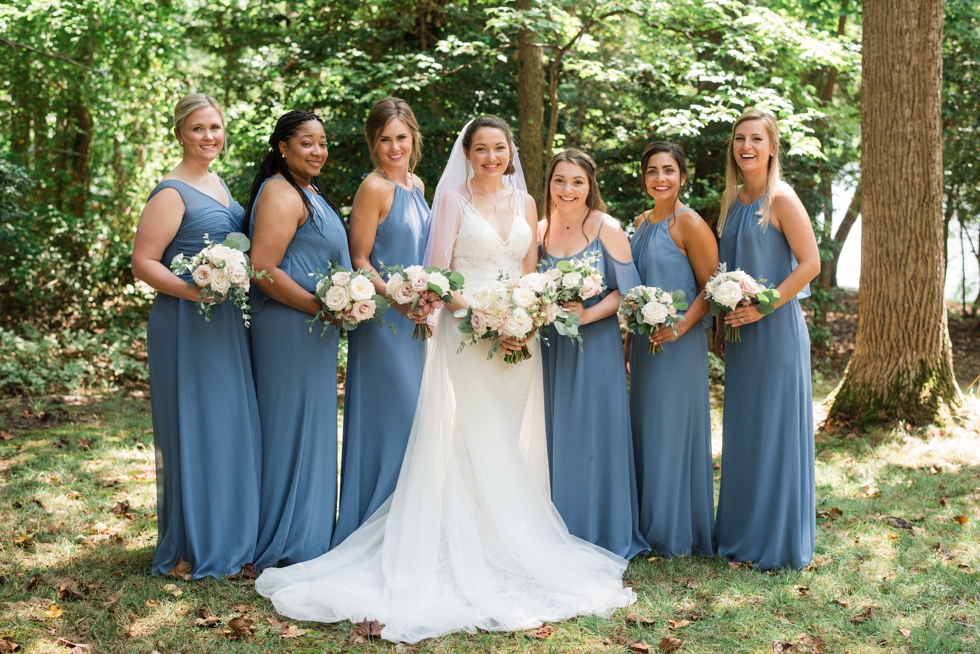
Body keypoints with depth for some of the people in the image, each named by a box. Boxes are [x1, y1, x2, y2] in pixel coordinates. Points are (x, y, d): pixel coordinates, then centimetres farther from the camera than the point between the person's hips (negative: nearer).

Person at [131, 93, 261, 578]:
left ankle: (230, 536, 27)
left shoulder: (217, 183, 14)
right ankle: (193, 548, 11)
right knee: (194, 429, -1)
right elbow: (143, 263, -15)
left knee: (232, 426, 13)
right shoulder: (172, 193, -12)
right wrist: (190, 289, -28)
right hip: (188, 325, -9)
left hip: (227, 322, 9)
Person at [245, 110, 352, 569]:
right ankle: (288, 544, 9)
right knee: (291, 426, -2)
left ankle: (310, 533, 26)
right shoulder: (281, 195, -15)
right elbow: (263, 269, -23)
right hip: (288, 329, -10)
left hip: (312, 328, 10)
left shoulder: (311, 193, 17)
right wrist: (322, 306, -19)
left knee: (312, 426, 15)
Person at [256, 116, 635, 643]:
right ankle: (464, 554, 1)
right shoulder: (454, 199, -1)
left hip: (518, 337, 5)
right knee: (466, 445, -5)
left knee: (513, 446, 8)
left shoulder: (524, 203, 13)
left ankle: (512, 546, 18)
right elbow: (437, 274, -8)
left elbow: (532, 273, 13)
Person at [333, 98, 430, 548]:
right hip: (381, 320, -8)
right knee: (391, 417, -5)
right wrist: (398, 301, -23)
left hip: (413, 321, 8)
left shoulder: (416, 185, 12)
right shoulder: (375, 188, -13)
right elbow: (359, 261, -14)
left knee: (412, 416, 13)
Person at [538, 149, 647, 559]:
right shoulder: (540, 231, 6)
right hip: (550, 350, 4)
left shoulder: (606, 228, -6)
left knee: (592, 435, 1)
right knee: (555, 437, 7)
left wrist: (588, 314, -19)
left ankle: (600, 536, 14)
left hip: (595, 346, -4)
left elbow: (628, 290, -7)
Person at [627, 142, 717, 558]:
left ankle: (679, 534, 12)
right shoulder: (641, 223, 12)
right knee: (645, 429, 12)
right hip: (644, 341, 8)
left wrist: (680, 327, -23)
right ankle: (649, 527, 24)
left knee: (674, 429, -1)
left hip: (678, 343, -8)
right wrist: (628, 345, 15)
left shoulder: (689, 224, -11)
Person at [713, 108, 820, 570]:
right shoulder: (733, 201, 12)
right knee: (741, 431, 12)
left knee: (775, 429, 0)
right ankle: (742, 532, 24)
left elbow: (810, 263, -14)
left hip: (776, 328, -7)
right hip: (740, 333, 7)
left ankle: (779, 542, 12)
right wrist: (721, 324, 10)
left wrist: (763, 307, -17)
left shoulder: (781, 199, -9)